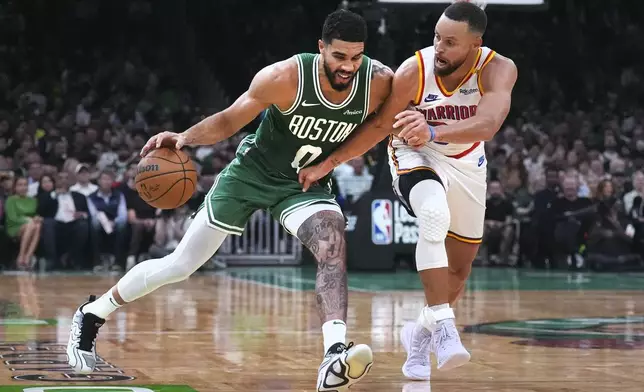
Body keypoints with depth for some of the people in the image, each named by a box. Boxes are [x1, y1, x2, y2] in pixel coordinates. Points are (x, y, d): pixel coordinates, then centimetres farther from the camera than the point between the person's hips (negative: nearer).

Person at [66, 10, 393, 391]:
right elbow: (228, 120, -16)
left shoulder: (380, 81, -23)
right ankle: (92, 315, 25)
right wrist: (184, 138, -32)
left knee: (332, 239, -31)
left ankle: (335, 355, -40)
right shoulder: (285, 77, -29)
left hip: (305, 183, 2)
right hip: (252, 172, -2)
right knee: (180, 264, 4)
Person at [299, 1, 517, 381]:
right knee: (435, 214, -37)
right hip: (416, 156, -3)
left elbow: (487, 125, -47)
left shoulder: (498, 69, -28)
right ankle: (443, 326, -35)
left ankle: (420, 334, 39)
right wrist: (328, 164, -9)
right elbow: (379, 126, -12)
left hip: (466, 164, 3)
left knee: (460, 269, 11)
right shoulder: (415, 71, -27)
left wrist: (434, 132, -64)